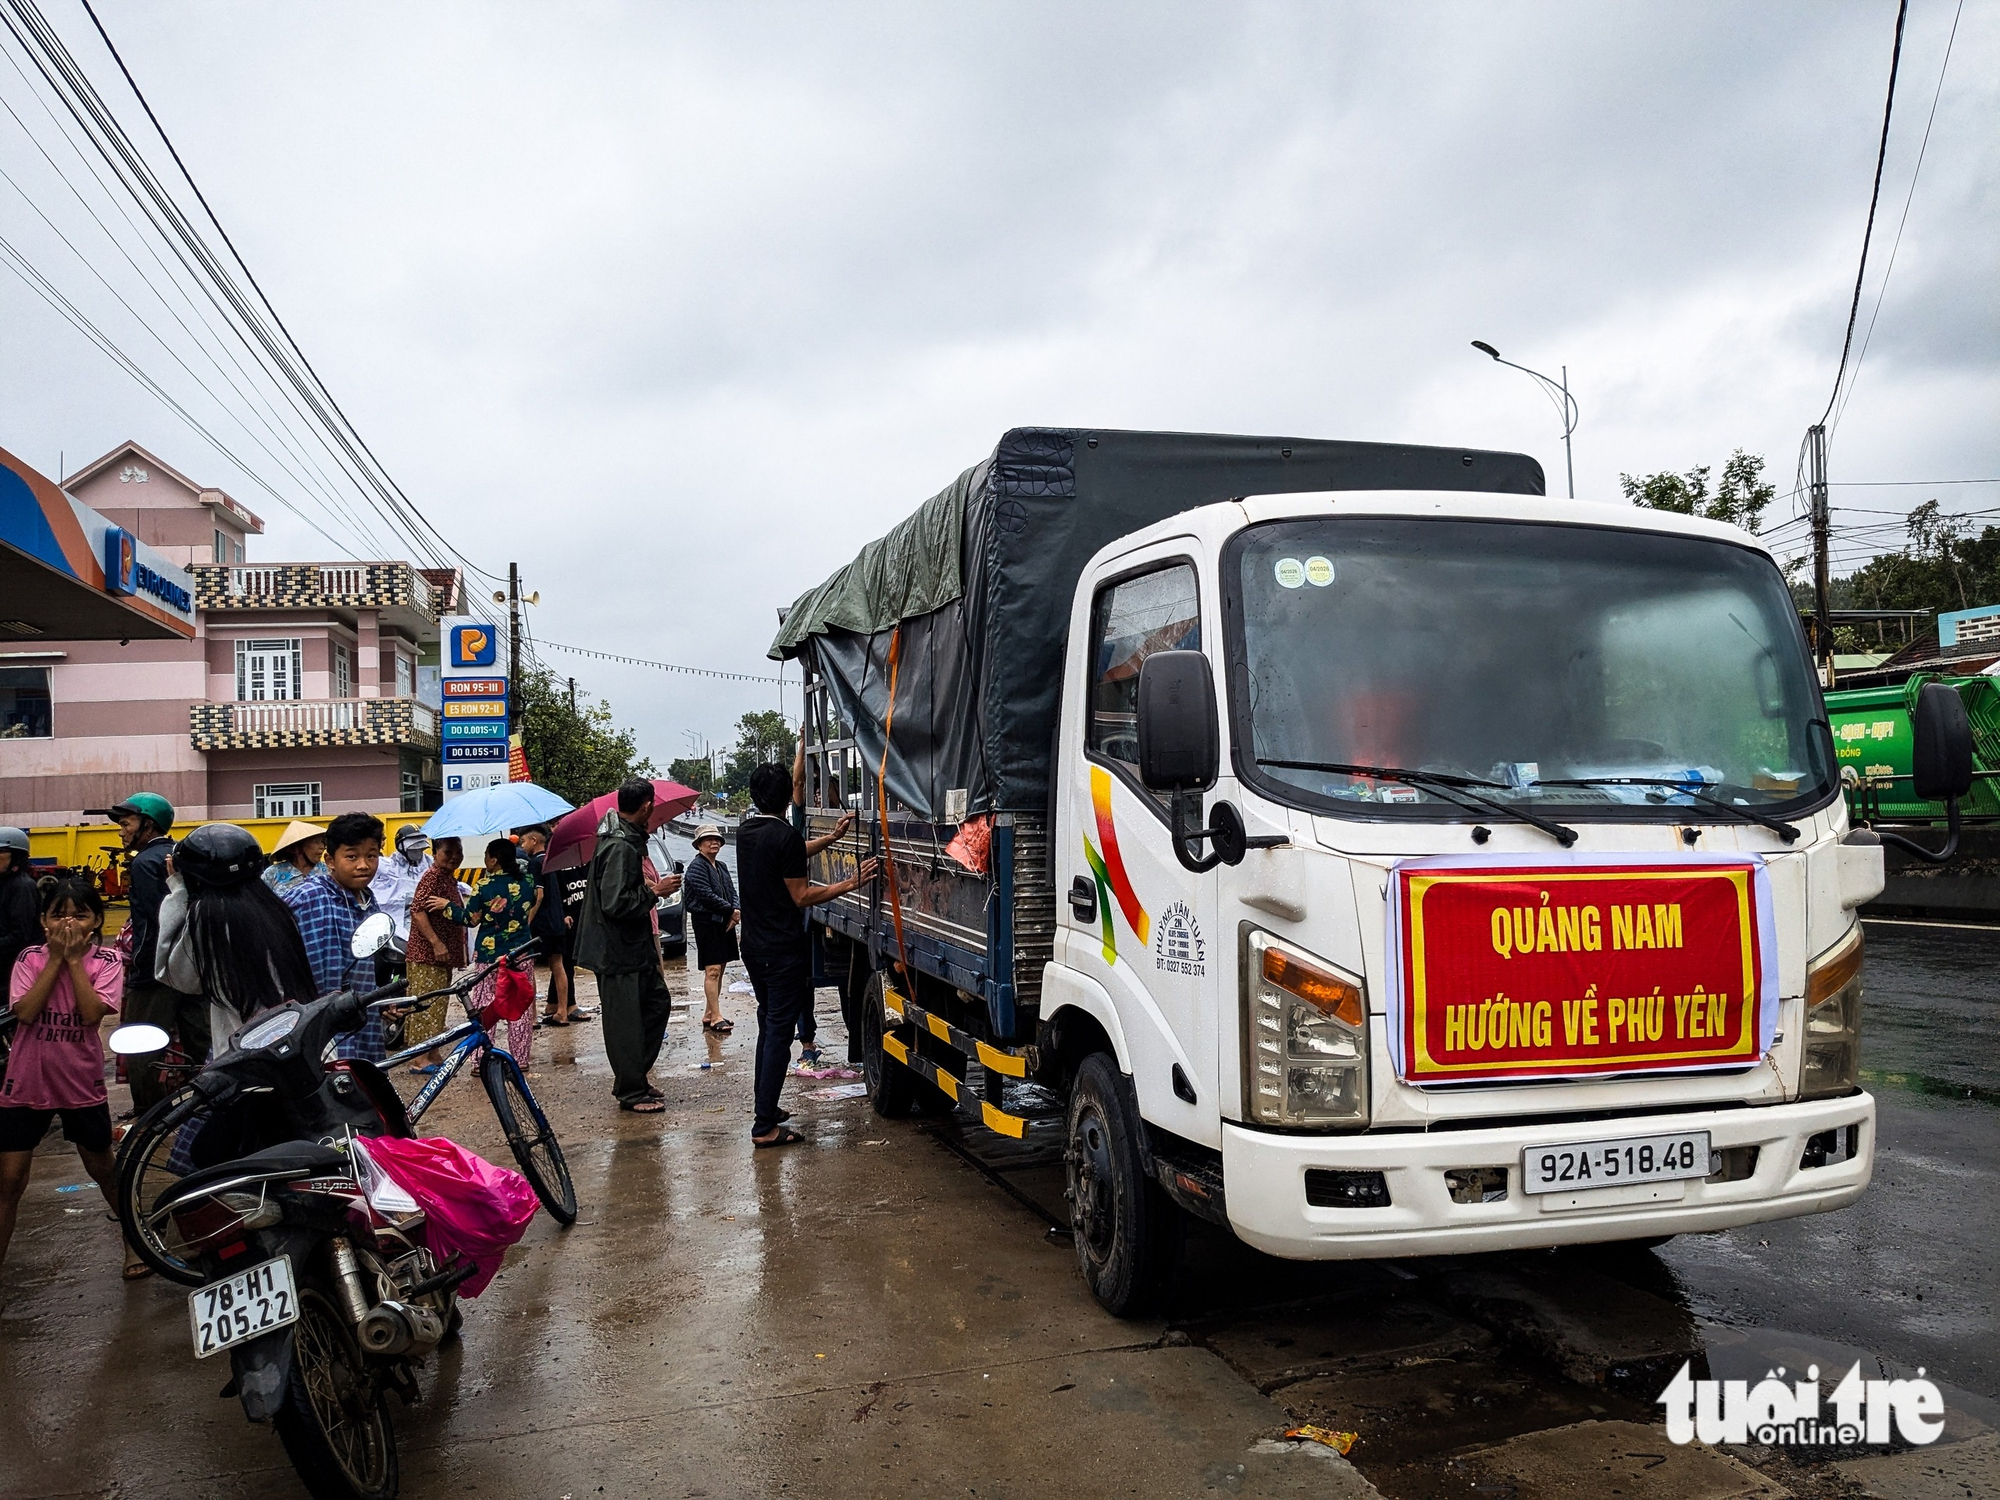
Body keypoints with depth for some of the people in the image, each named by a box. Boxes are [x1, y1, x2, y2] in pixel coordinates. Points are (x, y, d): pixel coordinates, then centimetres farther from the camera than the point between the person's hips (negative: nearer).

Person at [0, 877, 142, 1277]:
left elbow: (92, 1012, -21)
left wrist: (74, 959, -19)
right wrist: (56, 958, -18)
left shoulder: (104, 960, -7)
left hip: (82, 1085, 0)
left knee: (103, 1171, 15)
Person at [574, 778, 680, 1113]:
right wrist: (654, 891, -18)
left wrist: (646, 887, 15)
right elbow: (615, 903, -28)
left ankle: (632, 1077, 26)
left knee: (657, 1003, 17)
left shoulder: (626, 838, 10)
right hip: (617, 950, -11)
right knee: (626, 1021, 0)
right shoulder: (620, 847, -23)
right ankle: (631, 1092, 11)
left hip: (634, 946, 11)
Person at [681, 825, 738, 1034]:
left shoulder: (721, 867, 17)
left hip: (724, 922, 8)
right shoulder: (696, 866, -8)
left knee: (719, 970, 10)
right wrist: (731, 911, -13)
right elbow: (706, 894, -17)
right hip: (706, 922, -8)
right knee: (712, 970, -10)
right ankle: (715, 1017, -11)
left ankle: (709, 1014, 18)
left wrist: (735, 913, -5)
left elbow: (732, 892, 14)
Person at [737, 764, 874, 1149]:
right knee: (779, 1033, -5)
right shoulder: (785, 836, -18)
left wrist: (833, 836, 26)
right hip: (784, 951, -8)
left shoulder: (746, 831, 7)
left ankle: (765, 1108, 27)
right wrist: (850, 884, -10)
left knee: (768, 1027, 19)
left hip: (753, 947, 8)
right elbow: (802, 897, -15)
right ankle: (765, 1127, -5)